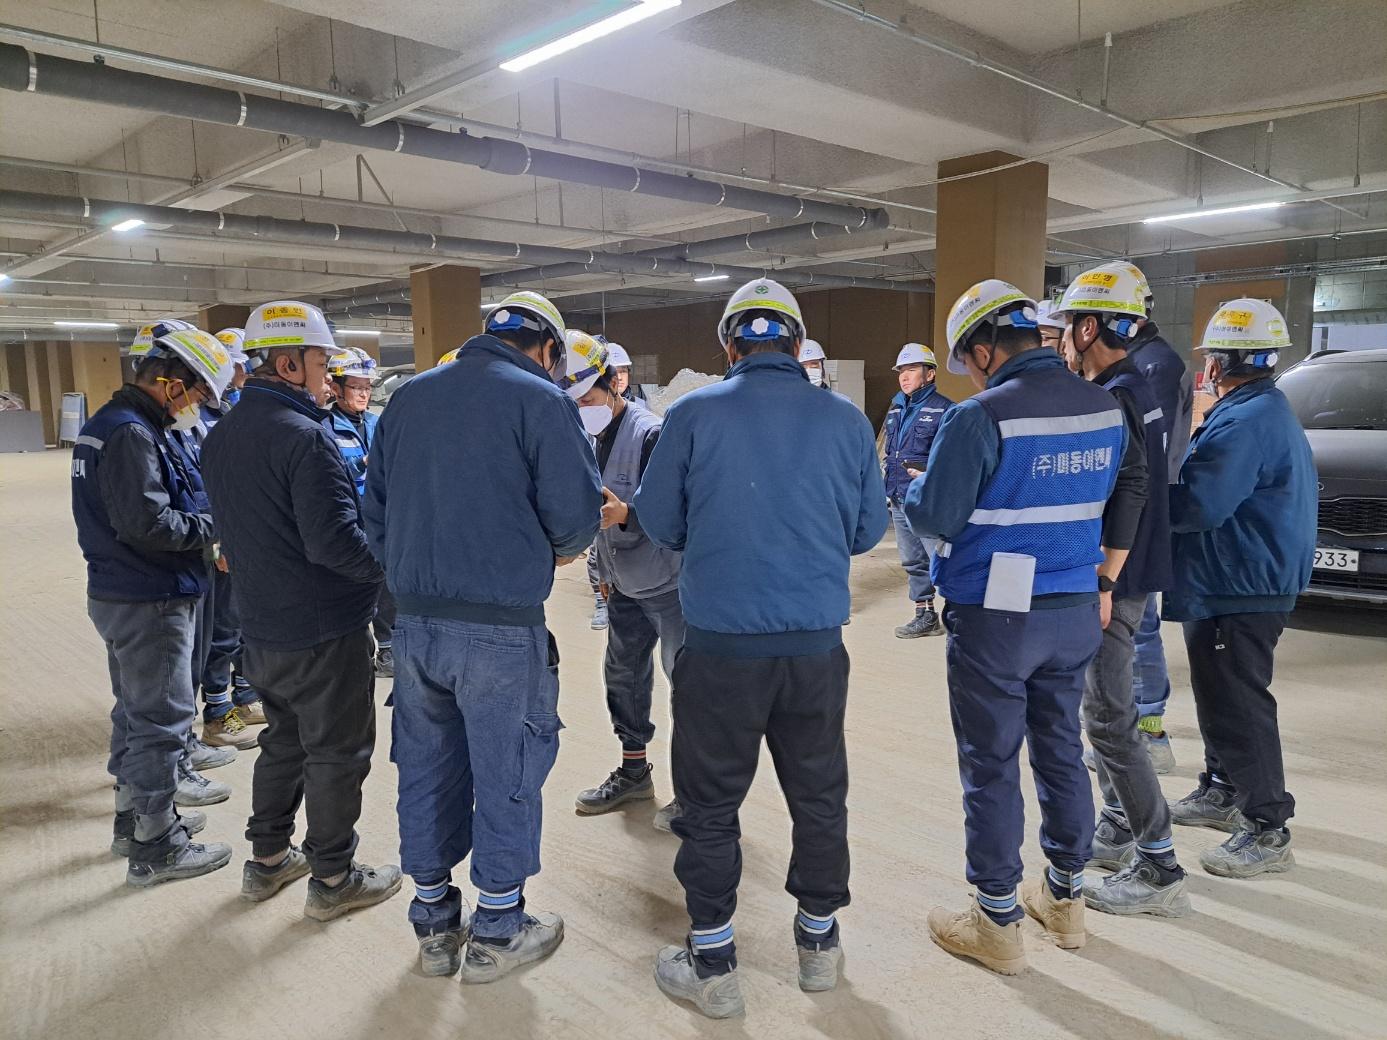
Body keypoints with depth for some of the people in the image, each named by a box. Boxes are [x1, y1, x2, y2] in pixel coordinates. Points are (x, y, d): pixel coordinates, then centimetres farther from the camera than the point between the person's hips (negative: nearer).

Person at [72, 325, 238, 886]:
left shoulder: (110, 420, 11)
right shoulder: (132, 433, -21)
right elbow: (148, 523, -28)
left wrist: (199, 524, 2)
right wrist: (212, 525, -13)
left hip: (120, 595, 10)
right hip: (149, 603, -10)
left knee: (136, 710, 21)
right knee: (161, 718, 0)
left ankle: (133, 817, 36)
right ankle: (154, 847, 12)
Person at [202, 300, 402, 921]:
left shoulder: (220, 437, 7)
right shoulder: (304, 437, -22)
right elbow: (333, 541, -27)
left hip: (261, 628, 9)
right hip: (323, 631, -8)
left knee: (284, 739, 23)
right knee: (337, 752, 6)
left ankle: (267, 859, 35)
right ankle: (332, 879, 19)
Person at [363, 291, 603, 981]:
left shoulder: (407, 398, 11)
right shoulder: (541, 400, -8)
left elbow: (376, 508, 12)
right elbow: (576, 514, -12)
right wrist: (558, 548, 8)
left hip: (414, 622, 6)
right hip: (501, 629, -6)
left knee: (426, 769, 17)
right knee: (507, 776, 9)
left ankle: (433, 925, 32)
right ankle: (496, 933, 24)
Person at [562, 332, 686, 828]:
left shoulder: (651, 433, -20)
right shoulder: (593, 436, 8)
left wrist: (626, 514, -40)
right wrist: (605, 571, 22)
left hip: (669, 584, -9)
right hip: (625, 586, 9)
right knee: (623, 673, 16)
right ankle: (634, 771, 32)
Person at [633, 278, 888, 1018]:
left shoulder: (693, 415, -7)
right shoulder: (847, 420, -1)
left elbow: (659, 524, 0)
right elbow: (868, 530, 7)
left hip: (721, 644, -2)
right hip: (817, 643, 3)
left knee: (710, 804, 13)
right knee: (819, 795, 19)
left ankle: (712, 964, 25)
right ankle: (820, 942, 37)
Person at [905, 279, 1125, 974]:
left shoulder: (980, 417, -18)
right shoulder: (1106, 409, 2)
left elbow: (936, 518, -15)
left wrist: (913, 488, 5)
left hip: (994, 617, -6)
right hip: (1076, 611, 7)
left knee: (991, 767, 6)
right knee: (1061, 750, 19)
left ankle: (998, 925, 20)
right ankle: (1065, 900, 36)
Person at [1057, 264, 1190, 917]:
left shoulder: (1112, 399, -18)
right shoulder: (1134, 388, 14)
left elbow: (1129, 493, -26)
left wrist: (1104, 582, -25)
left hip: (1114, 580, -11)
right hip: (1128, 574, 11)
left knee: (1109, 717, -5)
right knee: (1105, 707, 19)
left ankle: (1158, 869, 3)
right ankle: (1119, 831, 32)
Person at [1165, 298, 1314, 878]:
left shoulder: (1245, 421, -22)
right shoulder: (1269, 410, 14)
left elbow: (1197, 506, -28)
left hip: (1237, 590, -11)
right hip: (1244, 582, 11)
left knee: (1237, 705, -3)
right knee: (1222, 698, 21)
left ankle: (1267, 831, 6)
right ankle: (1222, 792, 35)